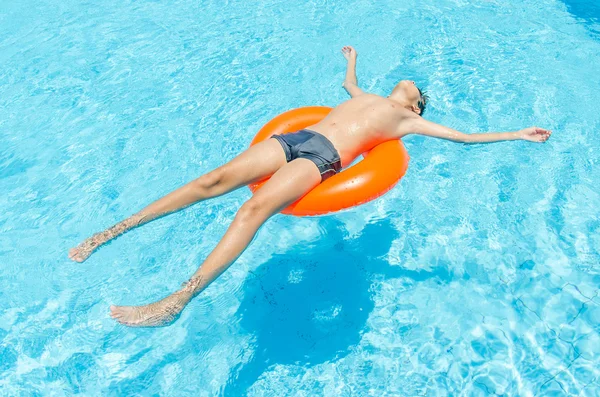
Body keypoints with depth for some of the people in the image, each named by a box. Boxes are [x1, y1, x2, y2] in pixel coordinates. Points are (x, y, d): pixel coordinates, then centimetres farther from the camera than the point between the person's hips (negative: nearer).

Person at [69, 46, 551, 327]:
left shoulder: (408, 120, 20)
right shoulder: (371, 98, 35)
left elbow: (464, 136, 21)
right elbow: (349, 82, 56)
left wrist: (518, 134, 24)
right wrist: (353, 57, 74)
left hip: (324, 157, -5)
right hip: (295, 137, 6)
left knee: (255, 208, -31)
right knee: (216, 179, -13)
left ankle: (175, 301, -38)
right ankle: (112, 231, -11)